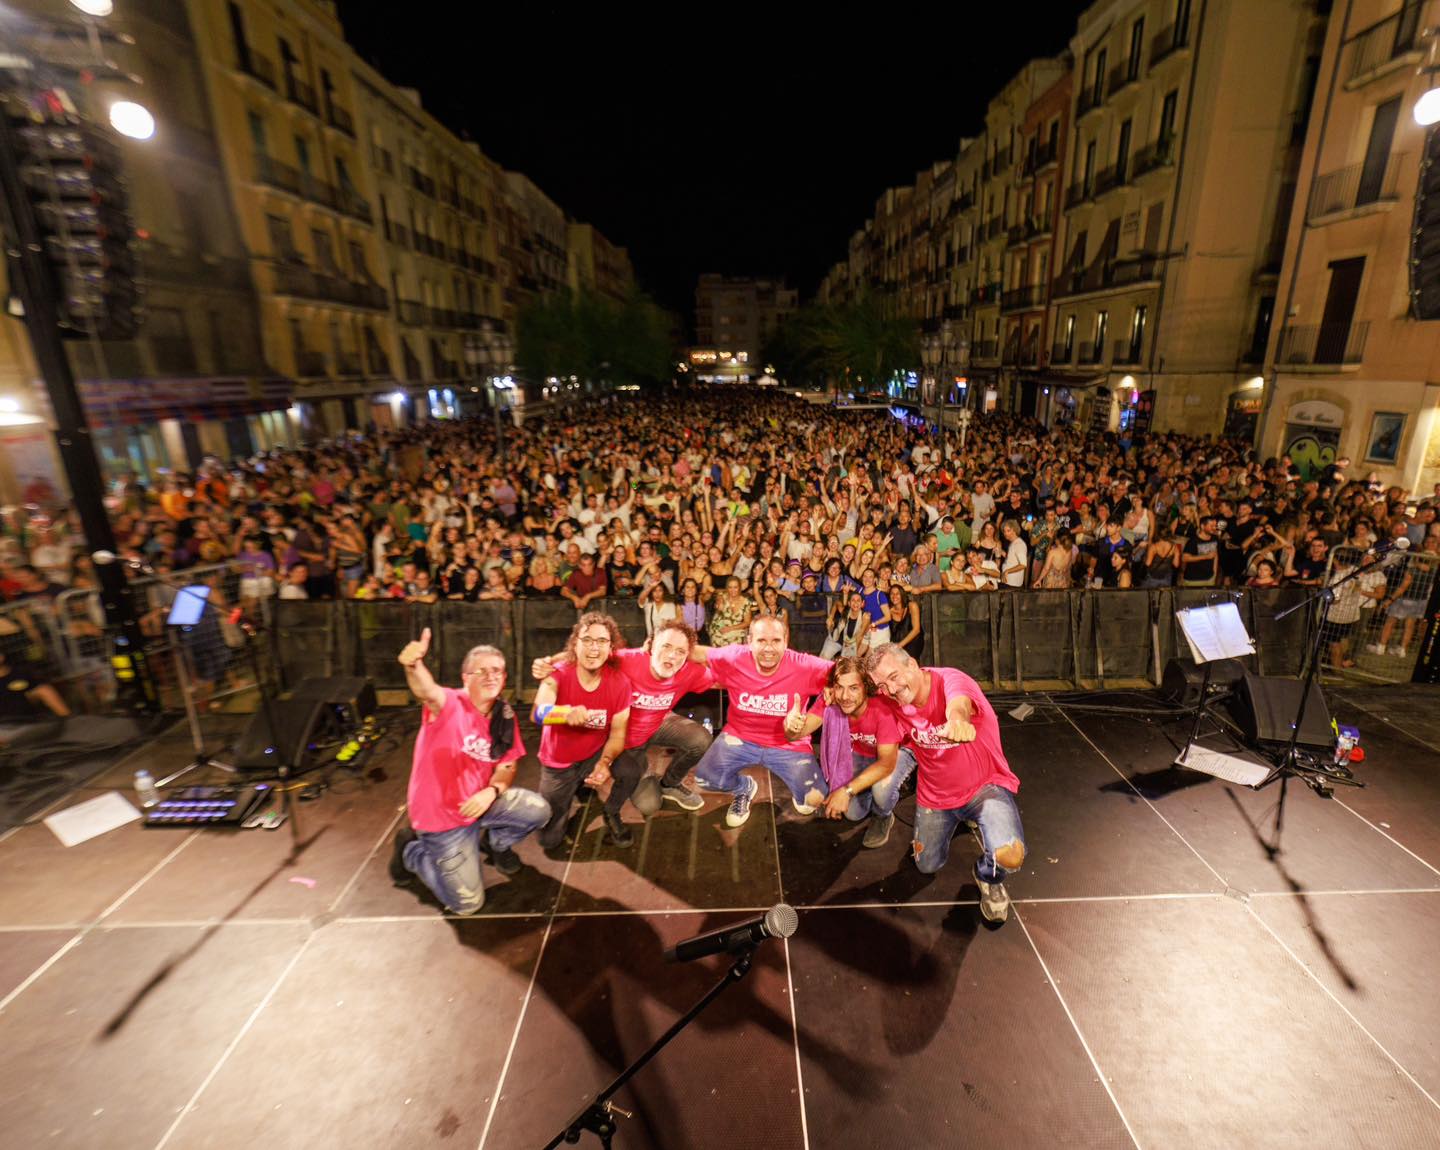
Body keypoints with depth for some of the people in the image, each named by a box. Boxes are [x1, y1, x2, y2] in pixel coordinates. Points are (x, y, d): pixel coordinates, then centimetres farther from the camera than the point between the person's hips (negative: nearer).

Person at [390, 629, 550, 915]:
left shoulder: (505, 716, -6)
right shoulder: (449, 705, -24)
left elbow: (507, 766, 1)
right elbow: (427, 691, -48)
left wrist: (491, 791, -22)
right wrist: (414, 665, -72)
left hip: (480, 801, 5)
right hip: (440, 815, -5)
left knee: (538, 811, -9)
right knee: (466, 903, 1)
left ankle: (496, 841, 22)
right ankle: (411, 851, 23)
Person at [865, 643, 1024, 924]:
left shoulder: (950, 679, -31)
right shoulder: (895, 704, -13)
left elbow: (958, 702, -54)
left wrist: (956, 719, -79)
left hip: (985, 785, -5)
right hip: (935, 794, 5)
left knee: (1010, 856, -28)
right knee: (927, 865, 18)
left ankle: (989, 878, 10)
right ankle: (953, 821, 47)